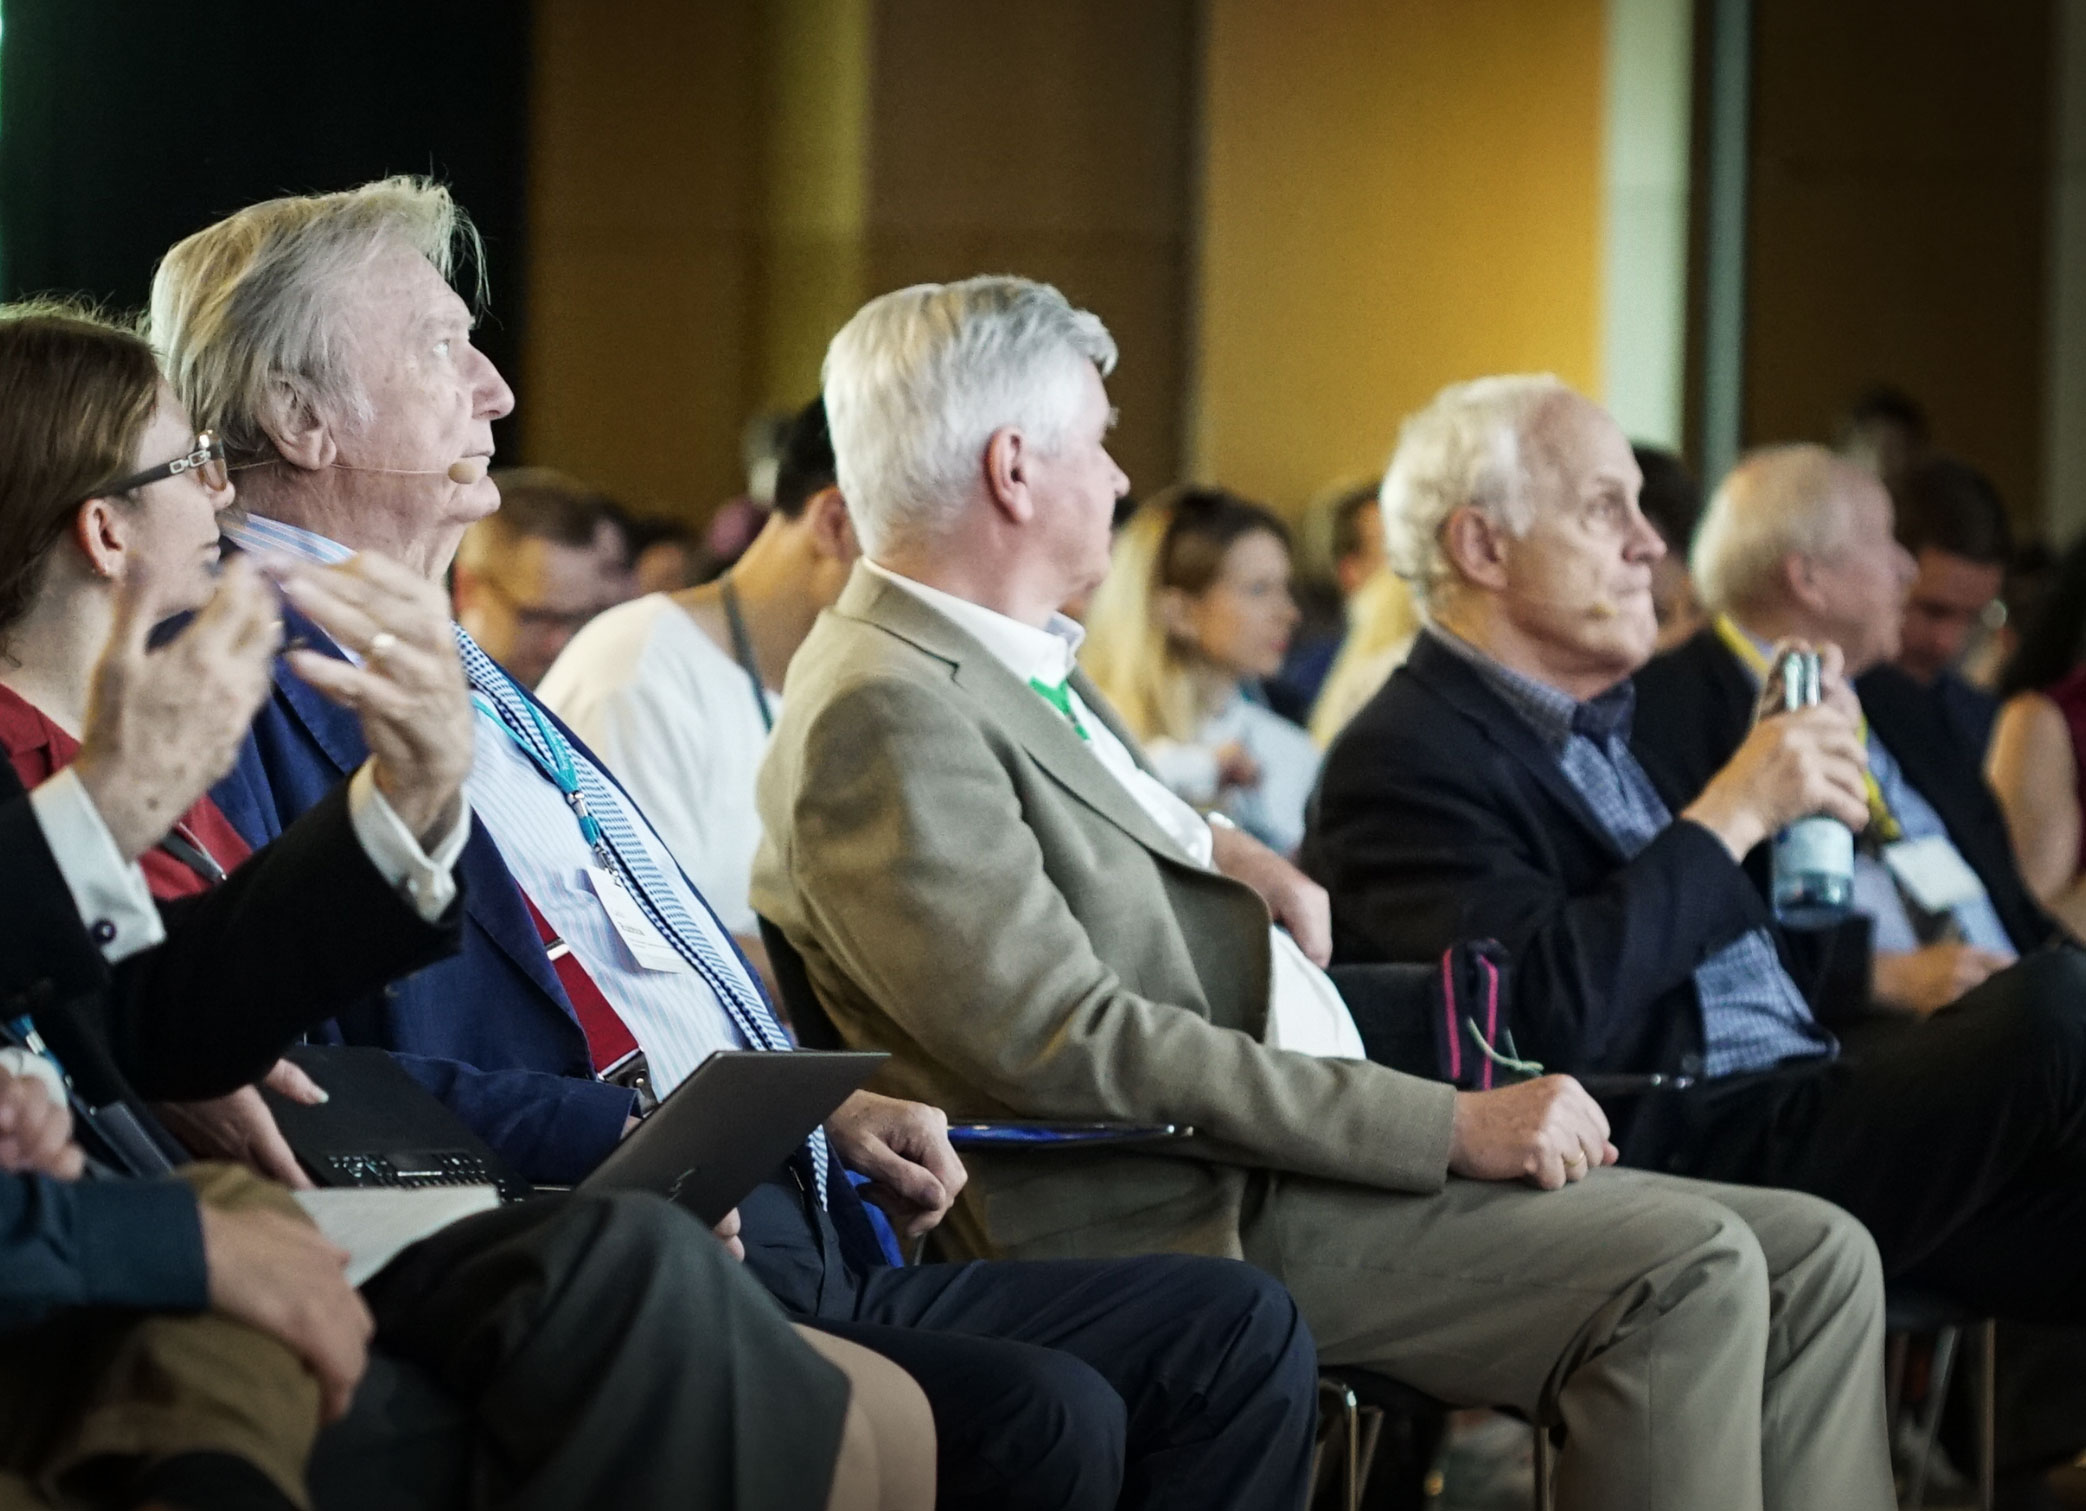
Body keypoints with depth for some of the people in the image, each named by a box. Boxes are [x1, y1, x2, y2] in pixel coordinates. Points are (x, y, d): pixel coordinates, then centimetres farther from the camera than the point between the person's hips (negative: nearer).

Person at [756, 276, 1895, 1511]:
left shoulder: (1027, 668, 16)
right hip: (1191, 1220, -10)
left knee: (1812, 1261, 0)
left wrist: (1235, 856, 13)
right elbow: (1073, 1045, -22)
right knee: (1686, 1276, -25)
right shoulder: (882, 719, -14)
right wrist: (1452, 1124, -20)